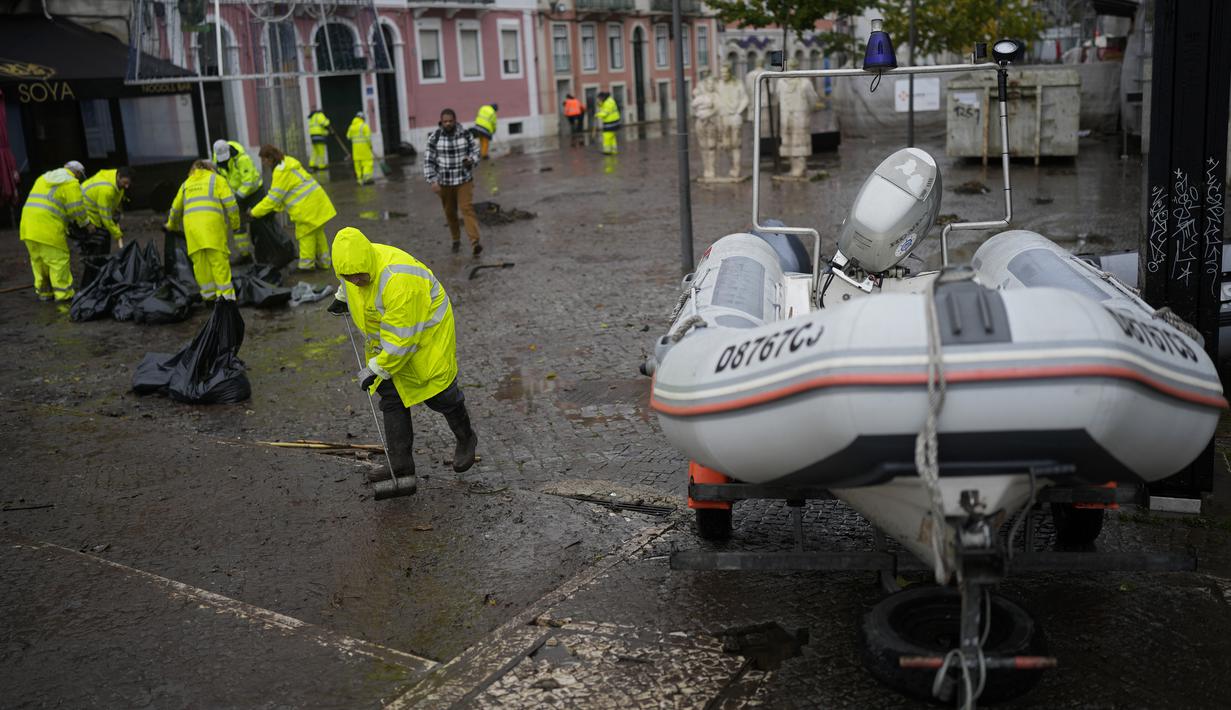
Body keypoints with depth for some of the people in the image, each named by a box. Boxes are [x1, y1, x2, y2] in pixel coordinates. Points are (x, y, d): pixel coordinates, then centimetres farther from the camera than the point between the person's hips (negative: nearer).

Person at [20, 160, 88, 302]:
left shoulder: (44, 177, 25)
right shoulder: (71, 183, -2)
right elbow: (77, 209, -7)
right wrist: (86, 224, 12)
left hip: (28, 225, 8)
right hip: (48, 227, -8)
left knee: (38, 259, 17)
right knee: (58, 259, -1)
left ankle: (43, 291, 25)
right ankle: (63, 294, 1)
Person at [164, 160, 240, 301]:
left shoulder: (186, 184, 32)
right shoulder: (217, 179, 21)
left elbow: (176, 208, 39)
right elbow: (230, 203, 7)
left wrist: (171, 226, 55)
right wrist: (235, 224, 14)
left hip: (190, 222, 3)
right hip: (211, 220, -3)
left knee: (199, 261, 6)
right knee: (219, 259, -6)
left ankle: (209, 295, 6)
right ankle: (225, 294, -11)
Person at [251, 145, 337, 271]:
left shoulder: (281, 171, -17)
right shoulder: (287, 162, 13)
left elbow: (273, 198, -15)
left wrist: (254, 213, -9)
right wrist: (277, 208, 12)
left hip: (307, 205, -10)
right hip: (316, 200, 10)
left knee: (306, 234, 1)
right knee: (317, 232, 18)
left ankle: (306, 264, 9)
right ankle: (323, 261, 28)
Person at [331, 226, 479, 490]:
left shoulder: (398, 281, -39)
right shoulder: (353, 262, -13)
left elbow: (402, 338, -32)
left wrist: (377, 369, -25)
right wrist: (342, 297, 33)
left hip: (426, 329, -8)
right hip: (387, 335, 8)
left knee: (438, 393, 3)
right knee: (392, 397, 3)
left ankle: (466, 438, 32)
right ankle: (401, 467, 8)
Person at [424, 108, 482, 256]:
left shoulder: (465, 135, -7)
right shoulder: (434, 138, -9)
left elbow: (475, 151, 6)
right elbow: (429, 161, -6)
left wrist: (471, 160, -17)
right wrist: (433, 181, -17)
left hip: (464, 179, -1)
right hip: (444, 182, 1)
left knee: (467, 208, -13)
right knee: (450, 212, 12)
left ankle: (474, 243, -21)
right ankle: (456, 240, 32)